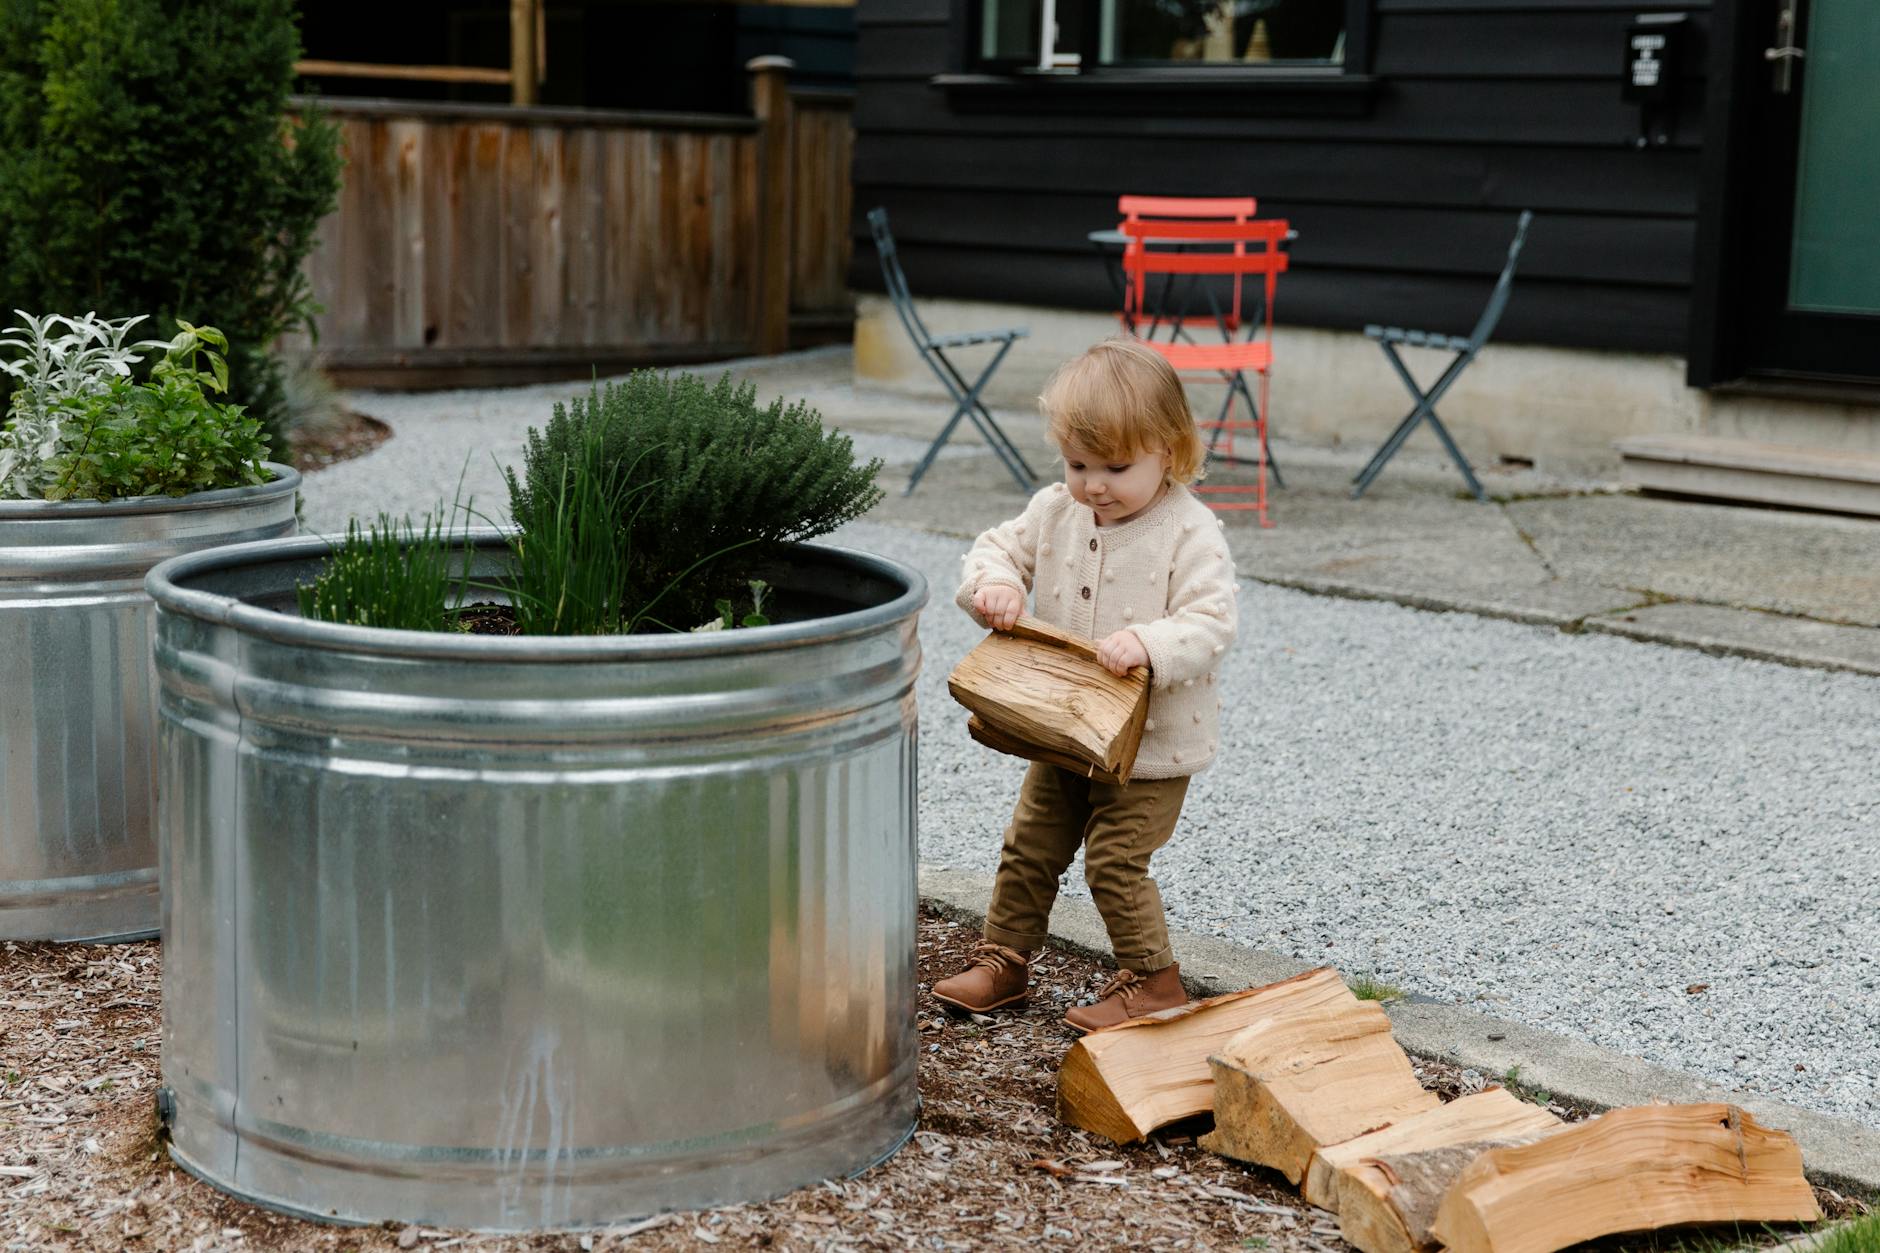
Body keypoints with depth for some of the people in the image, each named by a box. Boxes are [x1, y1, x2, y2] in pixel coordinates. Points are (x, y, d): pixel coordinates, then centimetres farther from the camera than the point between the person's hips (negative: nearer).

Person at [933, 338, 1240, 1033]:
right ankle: (1004, 959, 31)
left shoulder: (1190, 532, -19)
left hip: (1152, 743, -6)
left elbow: (1211, 623, -24)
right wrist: (993, 584, -15)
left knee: (1115, 860, -5)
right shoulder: (1055, 512, -1)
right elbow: (1000, 546, 8)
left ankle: (1151, 980, 13)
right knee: (1029, 847, 15)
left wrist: (1147, 645, -41)